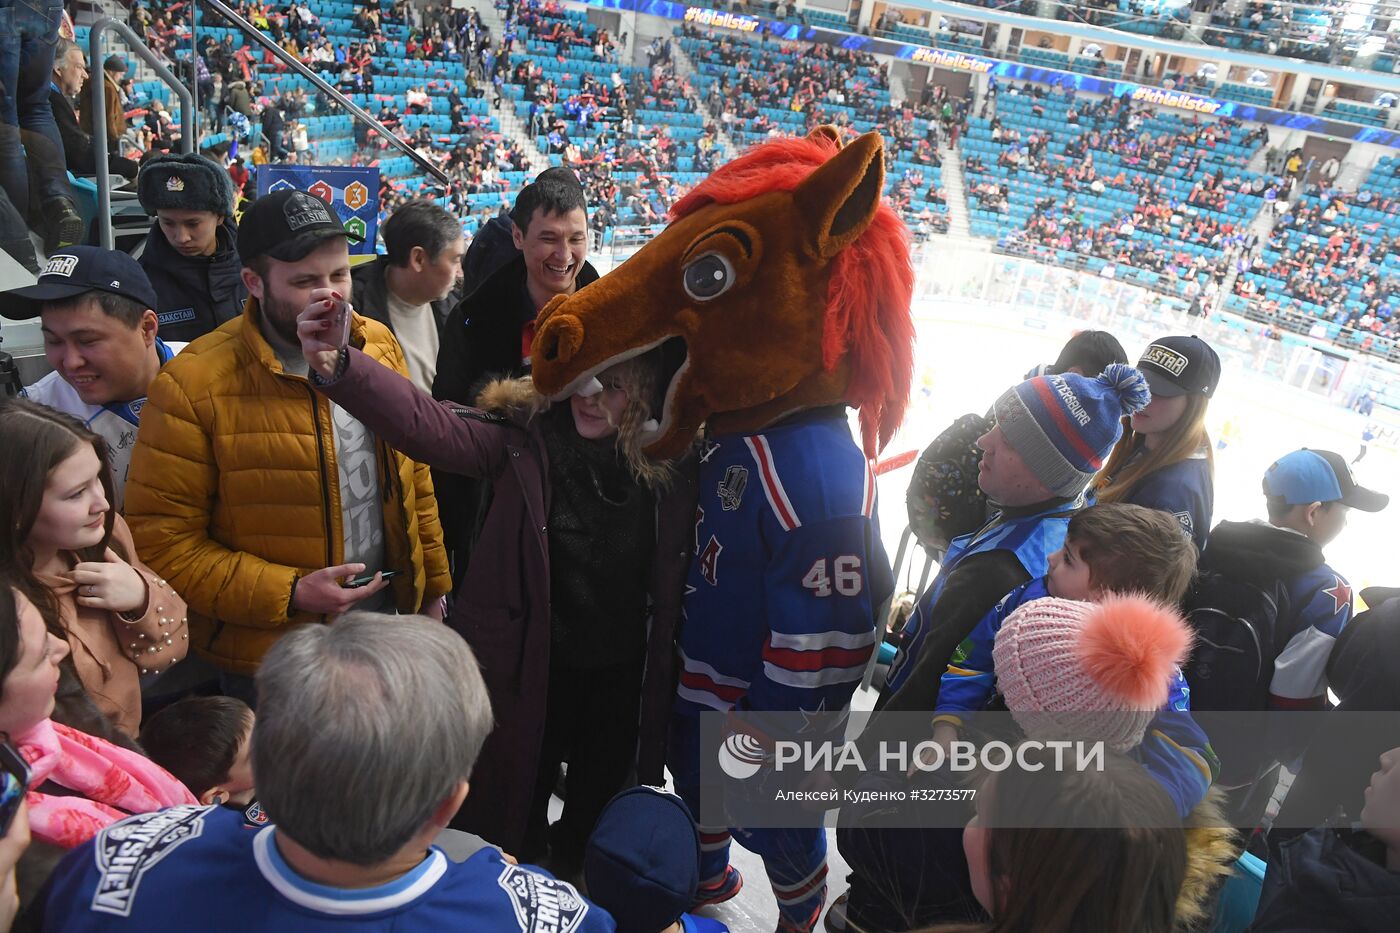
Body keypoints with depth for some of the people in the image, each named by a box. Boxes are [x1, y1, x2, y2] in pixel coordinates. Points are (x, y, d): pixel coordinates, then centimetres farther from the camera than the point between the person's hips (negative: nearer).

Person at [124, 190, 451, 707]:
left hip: (389, 613, 5)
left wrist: (431, 586, 10)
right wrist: (289, 593, -20)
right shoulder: (193, 386, -17)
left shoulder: (379, 345, -1)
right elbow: (161, 541, -14)